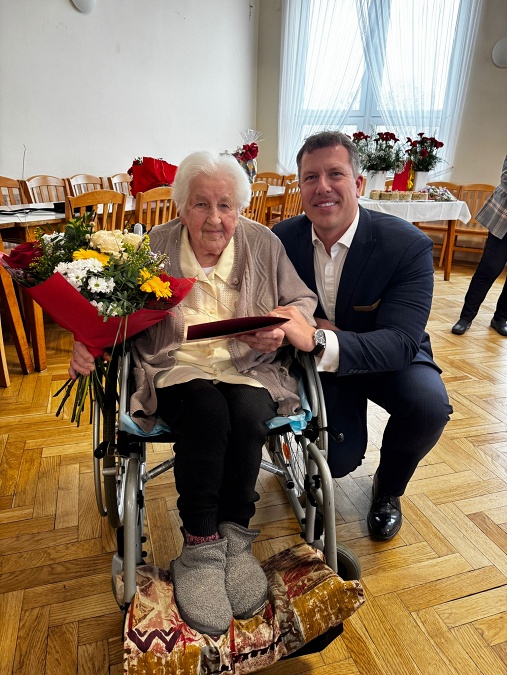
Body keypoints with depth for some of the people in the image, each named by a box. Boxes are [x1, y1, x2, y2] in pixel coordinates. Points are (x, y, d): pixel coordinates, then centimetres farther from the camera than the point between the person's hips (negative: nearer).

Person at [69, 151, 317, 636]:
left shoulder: (264, 244, 5)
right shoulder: (154, 248, 2)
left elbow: (304, 301, 8)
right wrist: (88, 342, -19)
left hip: (249, 370, 2)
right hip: (177, 369, -1)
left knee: (247, 411, -31)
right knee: (207, 409, -32)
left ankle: (231, 537, -11)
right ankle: (200, 547, -18)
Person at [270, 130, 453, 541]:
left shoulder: (408, 245, -24)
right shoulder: (282, 238, -13)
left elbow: (401, 342, -32)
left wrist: (317, 341, -49)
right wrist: (309, 324, -28)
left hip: (390, 360, -1)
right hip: (321, 362, 1)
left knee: (429, 405, -31)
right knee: (337, 459, -17)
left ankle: (389, 487, 3)